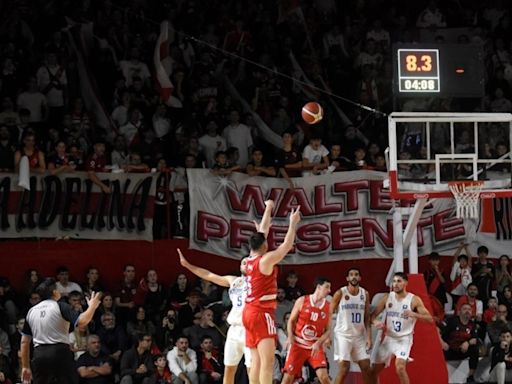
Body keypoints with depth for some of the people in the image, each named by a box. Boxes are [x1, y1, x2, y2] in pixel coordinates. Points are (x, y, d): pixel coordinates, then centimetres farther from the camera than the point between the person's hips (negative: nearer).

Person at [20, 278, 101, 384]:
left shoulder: (31, 311, 13)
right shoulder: (60, 306, -3)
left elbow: (24, 341, 15)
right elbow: (81, 322, -16)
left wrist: (25, 367, 20)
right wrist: (92, 306, 1)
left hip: (39, 354, 4)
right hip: (59, 351, -4)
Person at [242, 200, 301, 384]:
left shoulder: (251, 260, 9)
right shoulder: (265, 260, -13)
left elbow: (262, 231, 21)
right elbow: (287, 246, -10)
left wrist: (268, 209, 30)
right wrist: (293, 224, -2)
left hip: (249, 312, 9)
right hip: (261, 313, -9)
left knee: (256, 360, 9)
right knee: (267, 361, -14)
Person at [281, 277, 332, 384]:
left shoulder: (328, 307, 0)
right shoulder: (302, 301, -5)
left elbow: (328, 330, 2)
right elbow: (291, 320, 4)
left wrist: (318, 343, -14)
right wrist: (290, 336, -13)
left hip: (315, 347, 1)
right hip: (298, 344, -1)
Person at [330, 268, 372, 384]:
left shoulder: (365, 294, 5)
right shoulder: (340, 293, -8)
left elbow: (367, 318, 8)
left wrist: (369, 337, 1)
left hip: (359, 335, 5)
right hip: (343, 335, -5)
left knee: (366, 368, 4)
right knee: (344, 369, -13)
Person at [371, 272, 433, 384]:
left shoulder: (414, 300, -10)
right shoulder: (387, 297, 1)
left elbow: (430, 319, -14)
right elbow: (373, 314, 6)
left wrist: (414, 314, -32)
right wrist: (376, 322, -18)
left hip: (404, 339, -5)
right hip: (389, 338, 5)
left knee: (400, 367, -27)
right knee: (375, 370, 11)